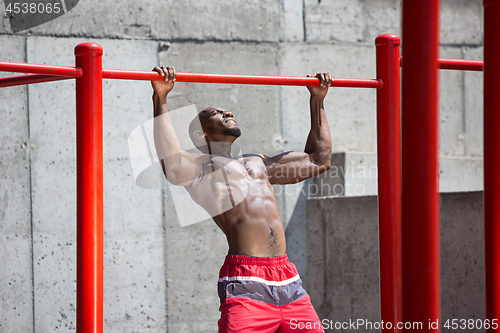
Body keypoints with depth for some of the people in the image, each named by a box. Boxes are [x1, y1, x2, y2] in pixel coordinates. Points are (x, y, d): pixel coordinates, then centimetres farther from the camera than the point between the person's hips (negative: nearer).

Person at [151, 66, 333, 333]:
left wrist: (317, 101, 39)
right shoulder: (200, 164, 6)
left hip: (289, 281, 7)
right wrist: (160, 101, -17)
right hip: (245, 281, -7)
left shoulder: (258, 163, 29)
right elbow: (173, 168, -18)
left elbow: (319, 160, 37)